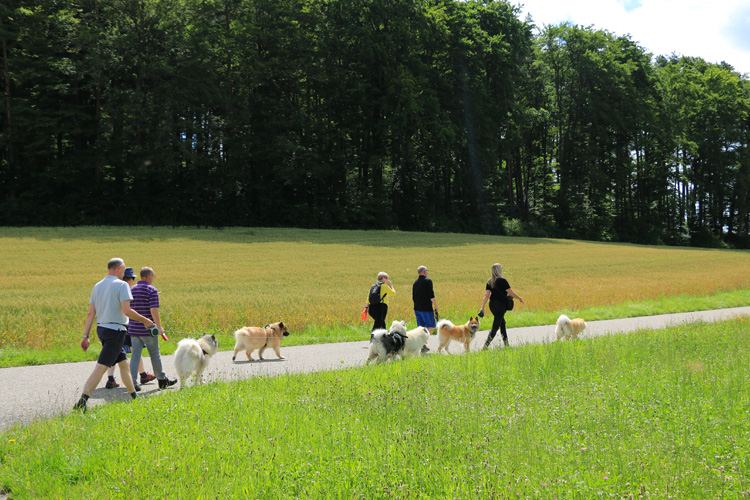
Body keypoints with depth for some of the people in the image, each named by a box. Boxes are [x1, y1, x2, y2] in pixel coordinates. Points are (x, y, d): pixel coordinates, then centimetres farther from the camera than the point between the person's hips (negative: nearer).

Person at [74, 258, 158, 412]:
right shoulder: (121, 285, -10)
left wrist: (85, 336, 9)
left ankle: (134, 397, 28)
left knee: (124, 363, 19)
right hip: (115, 330, -9)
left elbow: (91, 314, 10)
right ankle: (82, 402, -18)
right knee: (101, 368, -12)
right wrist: (145, 320, -6)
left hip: (101, 329, 9)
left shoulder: (97, 286, 12)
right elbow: (127, 311, -19)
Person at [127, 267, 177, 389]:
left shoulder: (132, 290, 9)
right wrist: (159, 327, -9)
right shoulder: (152, 290, -11)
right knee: (155, 354, 8)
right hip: (147, 329, -5)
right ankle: (162, 380, 20)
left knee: (135, 355, 4)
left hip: (133, 328, 5)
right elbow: (154, 311, -18)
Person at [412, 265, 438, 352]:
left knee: (421, 327, 11)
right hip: (426, 308, -7)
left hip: (417, 308, 7)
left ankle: (420, 345, 9)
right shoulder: (428, 281, -10)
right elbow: (431, 296, -16)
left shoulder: (415, 282, 12)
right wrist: (436, 307, -11)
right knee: (431, 326, 1)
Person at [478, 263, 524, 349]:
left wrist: (482, 308, -4)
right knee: (495, 327, -5)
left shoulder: (489, 282, 4)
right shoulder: (502, 281, -15)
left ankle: (506, 344, 30)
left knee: (502, 323, 22)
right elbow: (511, 293, -11)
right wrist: (520, 298, 5)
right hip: (500, 305, -7)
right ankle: (485, 346, -13)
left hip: (492, 305, 7)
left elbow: (486, 295, -2)